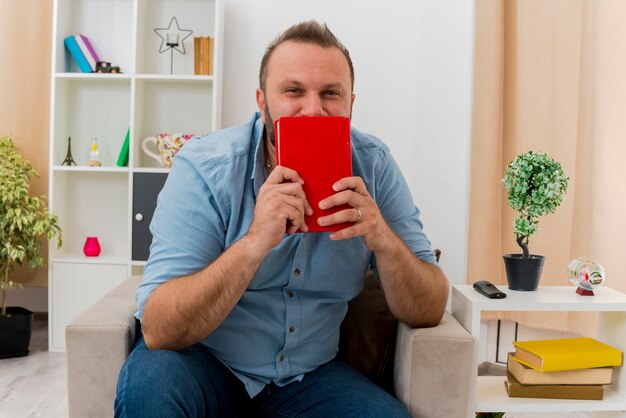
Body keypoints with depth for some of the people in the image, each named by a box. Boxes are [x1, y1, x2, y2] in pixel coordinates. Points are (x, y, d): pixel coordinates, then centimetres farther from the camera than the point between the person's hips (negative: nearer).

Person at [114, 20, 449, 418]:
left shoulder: (373, 166, -10)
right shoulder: (205, 169, -19)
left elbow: (429, 312, -9)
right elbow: (159, 331, -25)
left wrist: (383, 239, -29)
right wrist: (255, 241, -38)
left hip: (311, 372, 2)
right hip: (202, 360, -1)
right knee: (149, 383, -31)